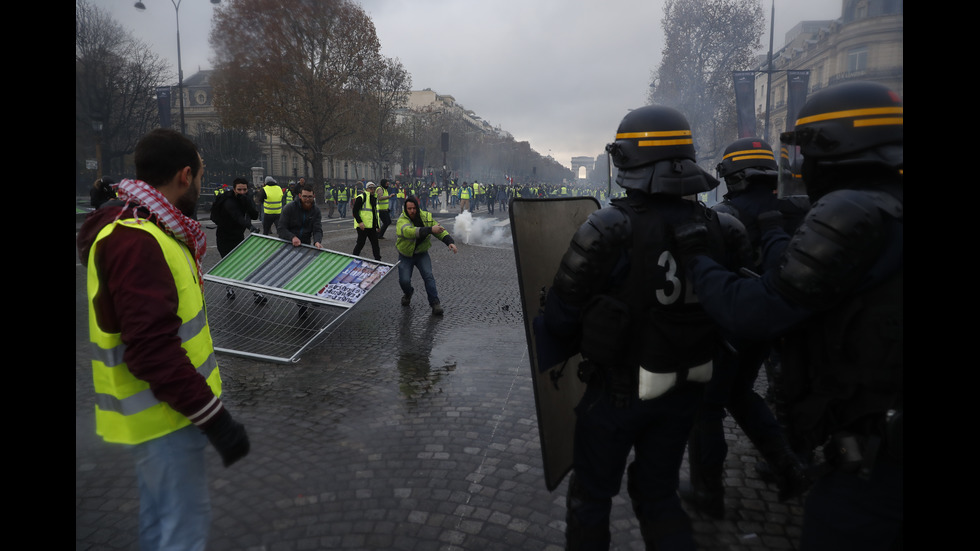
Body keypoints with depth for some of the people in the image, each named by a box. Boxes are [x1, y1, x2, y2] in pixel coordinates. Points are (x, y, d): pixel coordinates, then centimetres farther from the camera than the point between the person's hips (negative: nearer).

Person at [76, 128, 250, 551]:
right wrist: (213, 417, -25)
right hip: (163, 417, -10)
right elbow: (152, 349, -28)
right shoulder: (135, 242, -23)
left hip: (167, 403, 10)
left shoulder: (147, 231, 9)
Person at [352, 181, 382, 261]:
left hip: (372, 226, 8)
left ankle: (378, 260, 17)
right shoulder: (361, 197, -10)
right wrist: (360, 222, -23)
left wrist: (377, 226, 21)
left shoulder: (374, 198, 17)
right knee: (361, 243, -3)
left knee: (375, 243, 9)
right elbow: (355, 211, -14)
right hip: (363, 226, -8)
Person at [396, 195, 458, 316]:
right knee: (404, 281, -8)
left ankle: (435, 302, -10)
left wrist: (450, 242, -22)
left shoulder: (426, 217, -8)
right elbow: (410, 231, -44)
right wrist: (430, 230, -56)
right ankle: (408, 293, 27)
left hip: (422, 254, 2)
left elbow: (440, 230, -3)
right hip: (405, 255, -2)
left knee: (428, 276, -17)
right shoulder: (401, 221, -23)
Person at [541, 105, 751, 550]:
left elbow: (560, 319, -18)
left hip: (618, 391, -4)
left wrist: (577, 338, 3)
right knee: (658, 493, 26)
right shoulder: (721, 230, -10)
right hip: (686, 390, 5)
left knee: (591, 495, 20)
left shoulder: (609, 230, -25)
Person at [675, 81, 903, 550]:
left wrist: (697, 263, -8)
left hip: (872, 456, -9)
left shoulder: (853, 213, -21)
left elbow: (752, 314, -24)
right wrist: (774, 235, 29)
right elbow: (809, 283, 16)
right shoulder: (890, 210, 7)